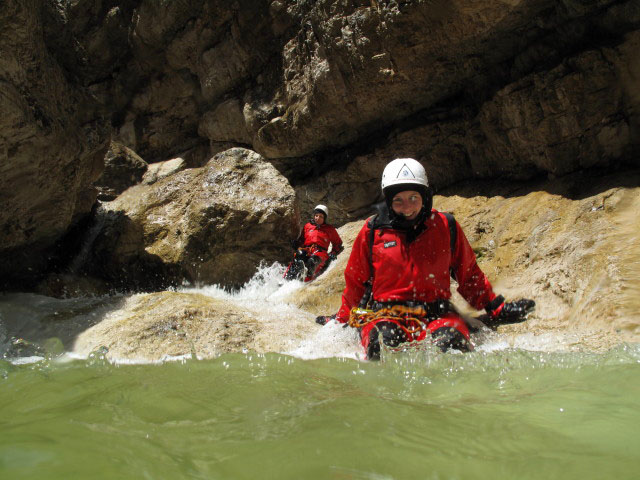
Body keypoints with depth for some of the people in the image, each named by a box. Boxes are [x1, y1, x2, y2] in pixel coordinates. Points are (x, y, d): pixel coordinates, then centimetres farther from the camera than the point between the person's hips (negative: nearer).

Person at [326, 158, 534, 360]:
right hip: (384, 314, -1)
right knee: (385, 339, -36)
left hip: (437, 314, 1)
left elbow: (469, 275, 21)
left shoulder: (446, 227, 9)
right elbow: (355, 283, 18)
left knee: (451, 340, -33)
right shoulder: (373, 231, 7)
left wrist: (496, 309, 19)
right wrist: (341, 321, 20)